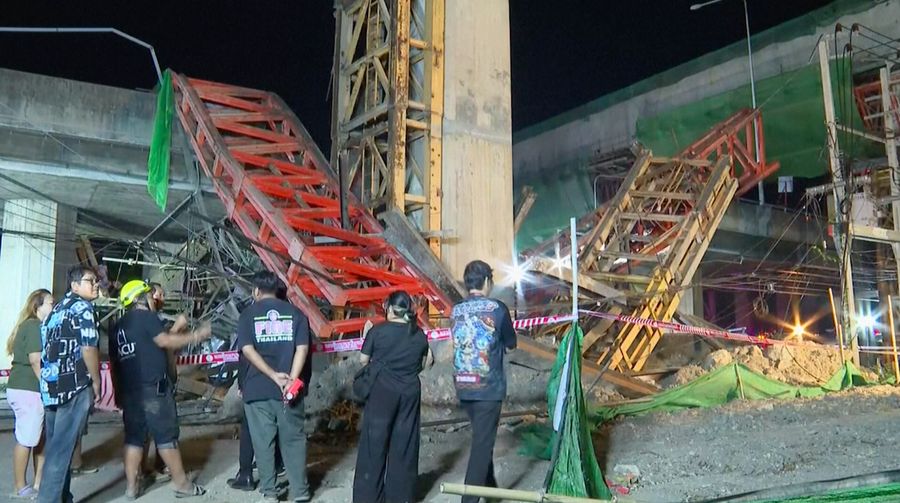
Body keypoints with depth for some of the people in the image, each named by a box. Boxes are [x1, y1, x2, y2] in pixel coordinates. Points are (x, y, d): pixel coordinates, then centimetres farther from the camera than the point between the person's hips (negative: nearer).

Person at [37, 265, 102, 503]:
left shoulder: (57, 308, 19)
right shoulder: (82, 307, -7)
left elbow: (49, 349, 20)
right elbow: (89, 348, -15)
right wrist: (96, 382, -5)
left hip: (51, 385, 9)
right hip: (74, 386, -8)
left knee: (55, 446, 13)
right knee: (62, 448, -6)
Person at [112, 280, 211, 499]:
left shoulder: (120, 325, 19)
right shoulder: (146, 316, -5)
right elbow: (165, 341, -12)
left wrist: (177, 327, 22)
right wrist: (197, 335, -5)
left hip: (129, 389, 8)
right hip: (153, 387, -8)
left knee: (134, 437, 8)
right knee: (166, 436, -3)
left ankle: (131, 486, 7)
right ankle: (182, 484, 2)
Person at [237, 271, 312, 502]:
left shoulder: (248, 314, 2)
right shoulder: (294, 312, 5)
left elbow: (248, 350, -9)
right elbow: (302, 348, -7)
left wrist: (274, 375, -13)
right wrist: (292, 379, -13)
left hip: (257, 387, -1)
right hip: (287, 387, 1)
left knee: (263, 440, 9)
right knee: (293, 439, 9)